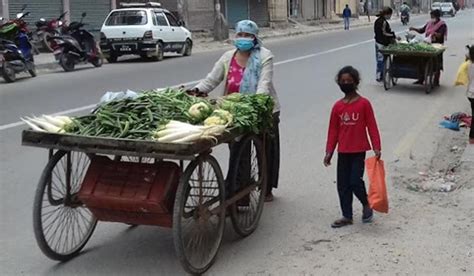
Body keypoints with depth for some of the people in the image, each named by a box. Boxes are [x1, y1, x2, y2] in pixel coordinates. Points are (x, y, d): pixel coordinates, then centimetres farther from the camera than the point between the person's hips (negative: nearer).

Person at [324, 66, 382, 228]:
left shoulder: (364, 104, -5)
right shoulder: (337, 106, 5)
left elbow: (372, 127, -5)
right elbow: (333, 130, 8)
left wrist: (376, 147, -11)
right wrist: (329, 152, 5)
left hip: (359, 151, -4)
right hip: (343, 152, 4)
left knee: (355, 181, -10)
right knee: (342, 185, 7)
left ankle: (366, 205, 18)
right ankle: (347, 216, 18)